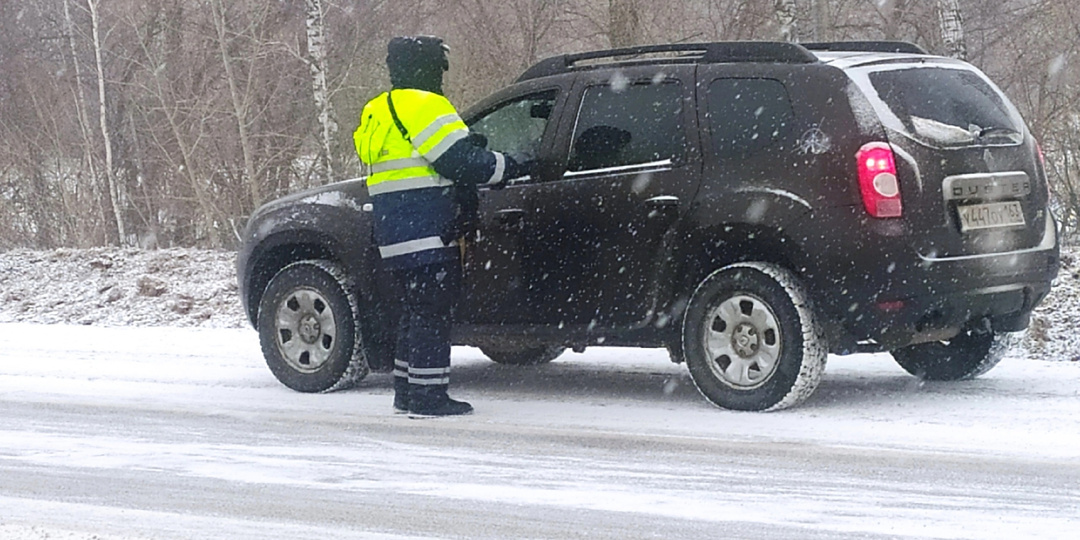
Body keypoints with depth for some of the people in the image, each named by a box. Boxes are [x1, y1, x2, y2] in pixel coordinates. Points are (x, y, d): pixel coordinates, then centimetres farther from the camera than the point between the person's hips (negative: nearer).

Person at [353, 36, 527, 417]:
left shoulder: (381, 111, 20)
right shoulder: (423, 105, -12)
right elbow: (460, 161, -17)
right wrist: (510, 168, -4)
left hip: (395, 231, 10)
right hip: (427, 233, -10)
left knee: (419, 310, 17)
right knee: (432, 311, -7)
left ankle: (407, 392, 21)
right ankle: (428, 396, -8)